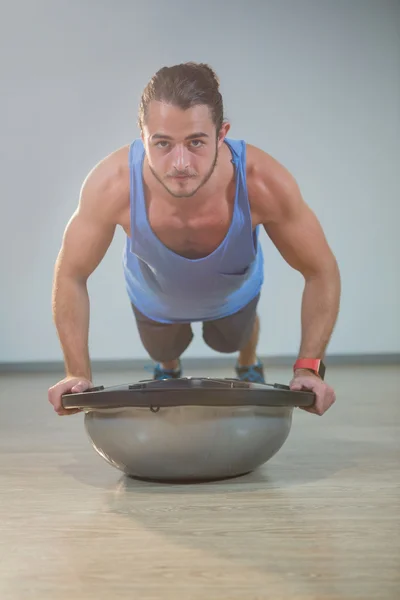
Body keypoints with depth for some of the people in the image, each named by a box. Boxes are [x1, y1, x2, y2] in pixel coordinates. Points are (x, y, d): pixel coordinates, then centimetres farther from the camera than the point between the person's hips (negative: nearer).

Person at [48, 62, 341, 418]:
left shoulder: (264, 184, -44)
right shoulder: (112, 186, -43)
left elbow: (322, 272, -27)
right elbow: (71, 275, -25)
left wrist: (309, 366, -34)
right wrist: (78, 373, -29)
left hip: (234, 294, 0)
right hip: (154, 298, 0)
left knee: (232, 340, 33)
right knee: (163, 351, 31)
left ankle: (249, 367, 69)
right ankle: (168, 369, 67)